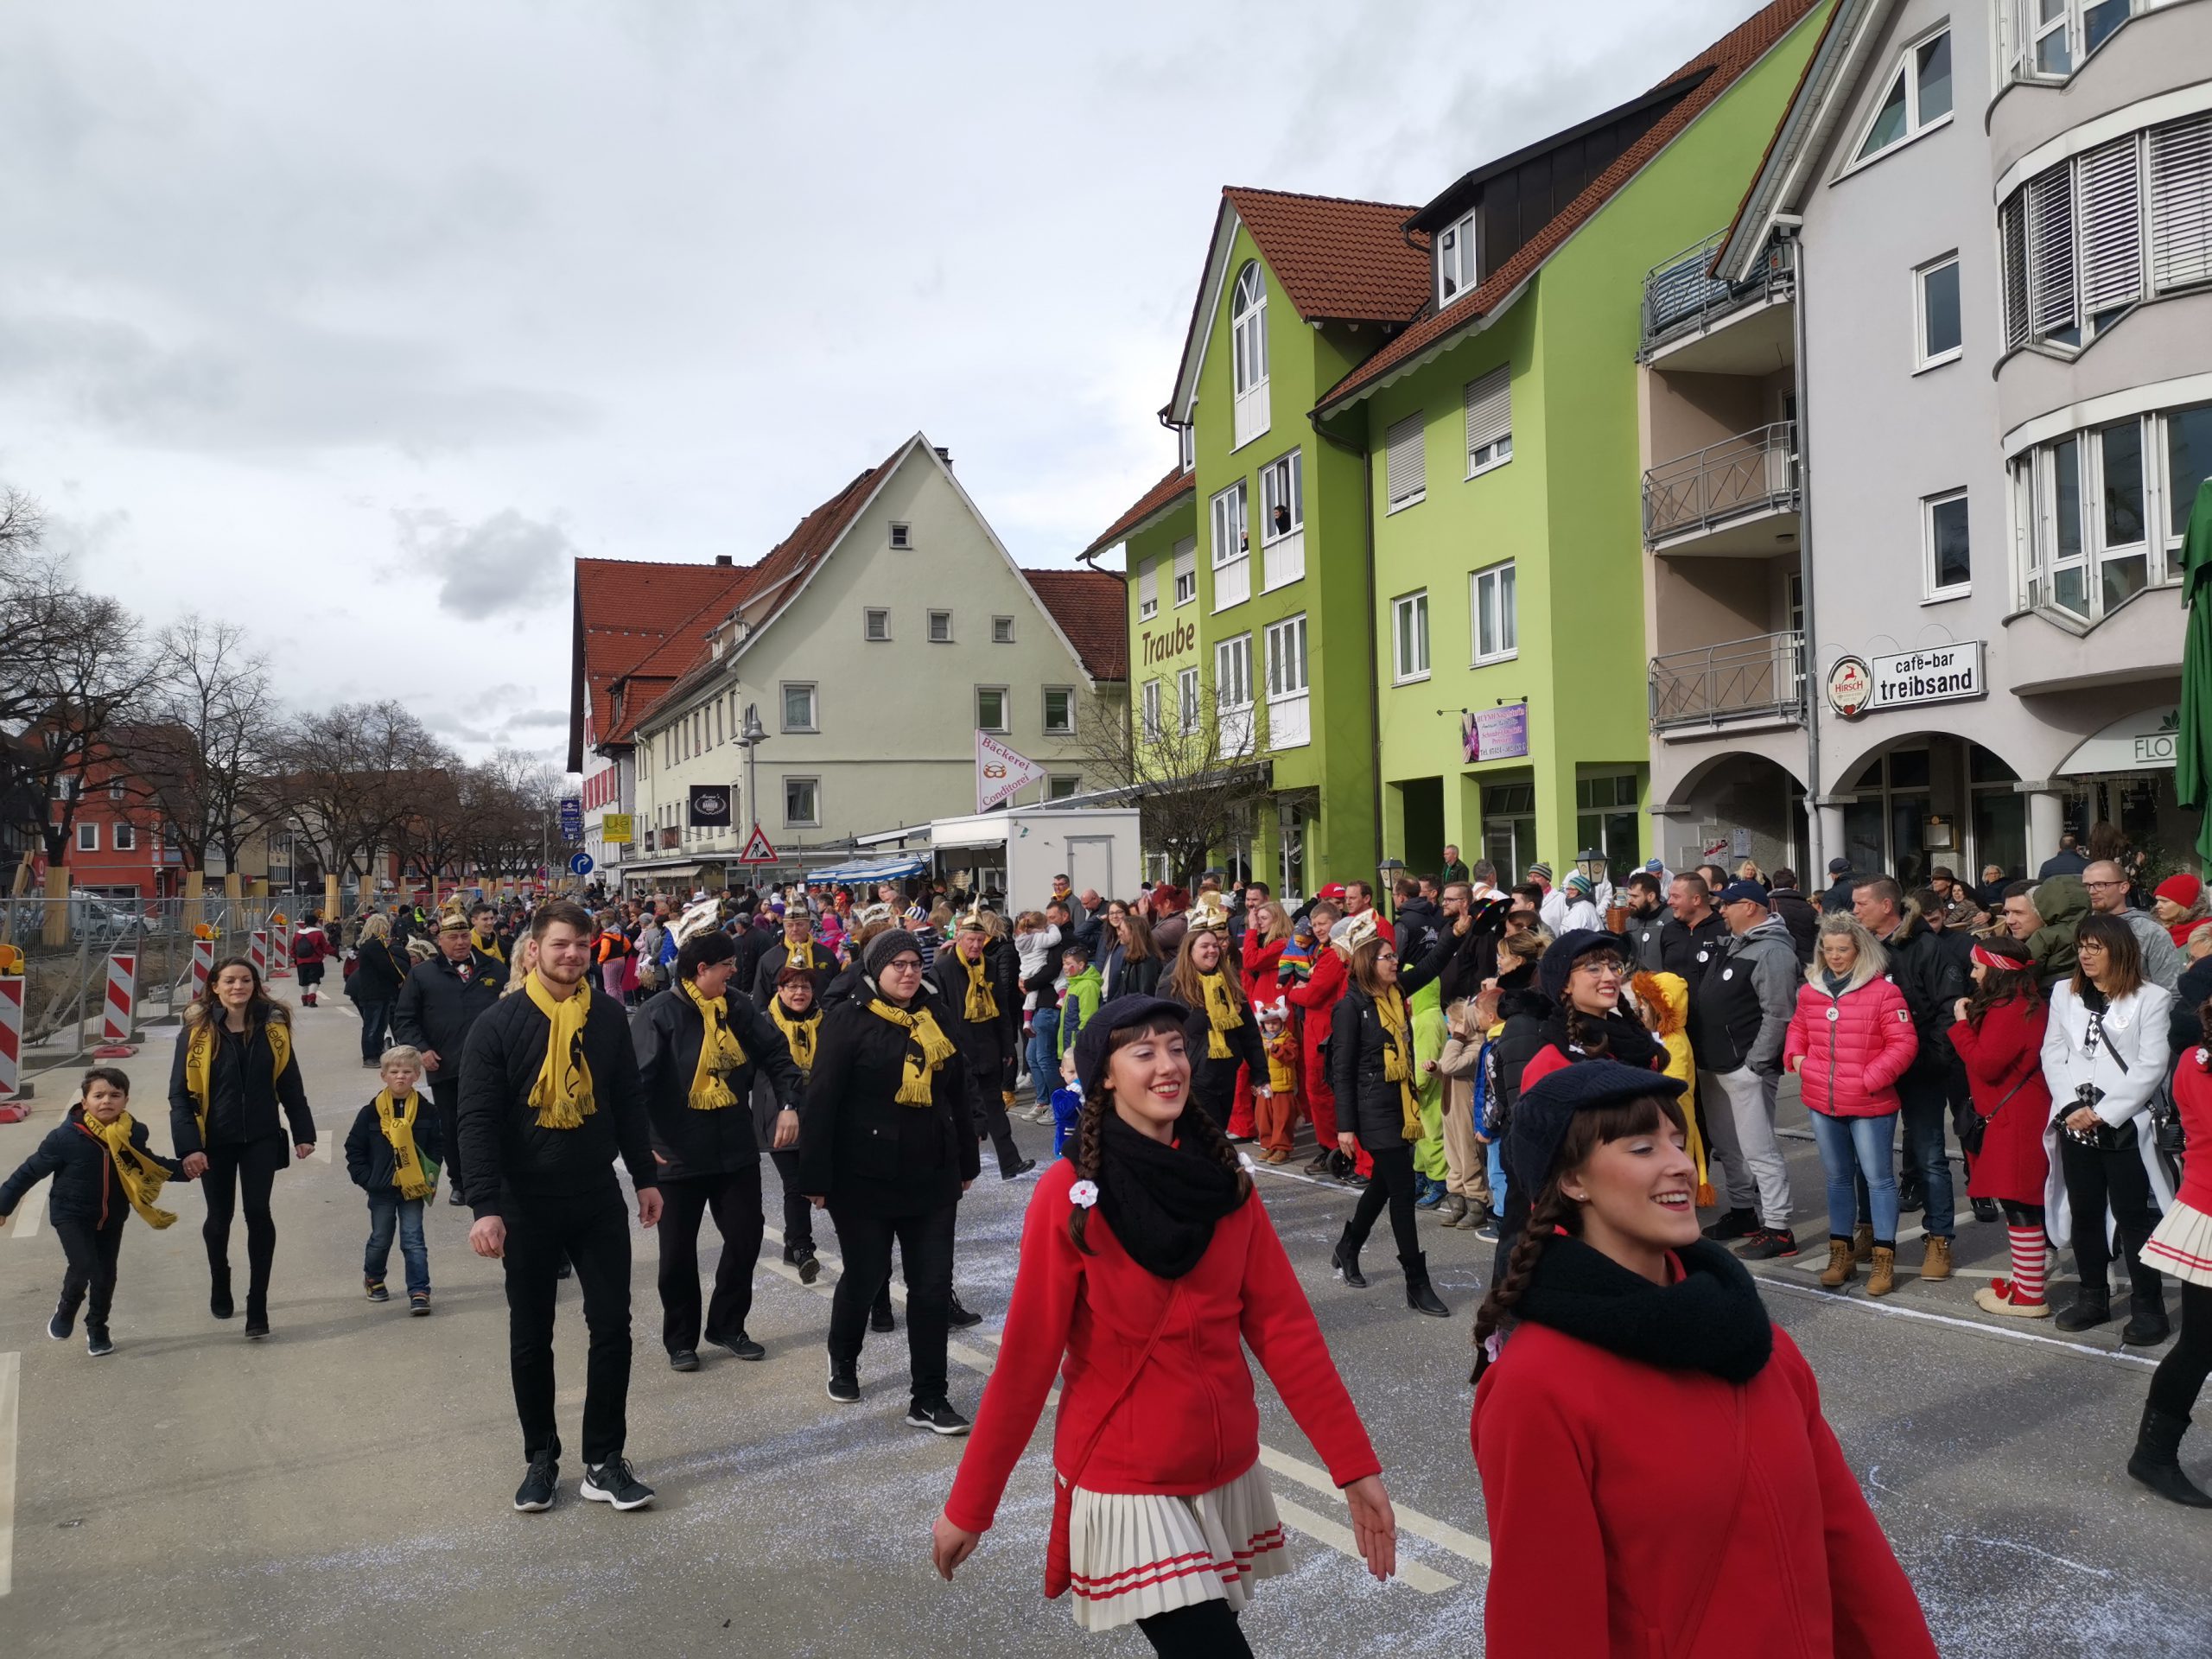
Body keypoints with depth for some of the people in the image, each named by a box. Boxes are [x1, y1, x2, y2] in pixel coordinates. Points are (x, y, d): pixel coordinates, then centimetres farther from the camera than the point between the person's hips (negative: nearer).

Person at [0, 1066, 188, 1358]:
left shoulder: (133, 1134, -12)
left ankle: (97, 1330, 31)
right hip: (72, 1215, -3)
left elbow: (150, 1164, 8)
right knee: (84, 1266, -20)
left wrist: (182, 1169, -2)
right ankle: (65, 1310, 12)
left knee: (106, 1275, 10)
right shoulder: (66, 1137, -22)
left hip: (112, 1217, 4)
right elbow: (30, 1171, -10)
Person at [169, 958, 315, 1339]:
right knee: (219, 1216, 14)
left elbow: (290, 1085, 6)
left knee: (258, 1212, -10)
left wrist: (303, 1133, 4)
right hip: (215, 1141, 0)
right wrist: (188, 1146, -14)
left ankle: (258, 1307, -4)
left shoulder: (273, 1028, -1)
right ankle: (220, 1287, 41)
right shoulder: (197, 1032, -7)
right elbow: (180, 1094, -6)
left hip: (261, 1138, 0)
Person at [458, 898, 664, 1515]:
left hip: (598, 1199, 2)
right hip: (527, 1205, -2)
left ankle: (604, 1462, 14)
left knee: (612, 1327, 2)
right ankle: (541, 1459, 25)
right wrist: (485, 1206, -20)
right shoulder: (499, 1025, -9)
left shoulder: (609, 1016, 1)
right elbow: (478, 1121, -12)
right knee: (530, 1340, 9)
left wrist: (645, 1176, 9)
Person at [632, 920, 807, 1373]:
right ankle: (681, 1339, 26)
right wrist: (643, 1137, -30)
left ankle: (727, 1326, 30)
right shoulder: (658, 1014, -14)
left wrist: (791, 1101, -9)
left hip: (737, 1150, 5)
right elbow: (636, 1079, -21)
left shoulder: (736, 1008, 3)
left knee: (746, 1238, 10)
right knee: (679, 1252, 8)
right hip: (680, 1154, -5)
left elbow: (775, 1052, 5)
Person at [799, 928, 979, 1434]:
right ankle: (843, 1362, 40)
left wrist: (966, 1162, 16)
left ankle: (929, 1399, 12)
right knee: (865, 1277, 10)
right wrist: (816, 1177, -13)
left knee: (933, 1284, 2)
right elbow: (821, 1101, -10)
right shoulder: (848, 1021, -8)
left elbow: (958, 1094, 14)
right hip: (865, 1177, -4)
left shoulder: (938, 1021, 7)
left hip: (932, 1177, 4)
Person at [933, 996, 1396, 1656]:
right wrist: (969, 1506, -8)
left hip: (1228, 1473, 5)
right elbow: (1027, 1358, -13)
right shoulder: (1070, 1195, -16)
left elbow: (1284, 1327, -4)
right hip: (1126, 1482, -4)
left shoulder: (1226, 1181, -2)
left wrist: (1355, 1465, -8)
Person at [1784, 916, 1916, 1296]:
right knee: (1838, 1178, 16)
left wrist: (1871, 1078, -18)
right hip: (1822, 1103, 6)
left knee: (1878, 1178, 3)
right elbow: (1798, 1028, 22)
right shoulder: (1810, 990, 6)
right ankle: (1841, 1252, 27)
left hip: (1869, 1104, -6)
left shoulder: (1883, 991, -11)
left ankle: (1883, 1258, 11)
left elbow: (1904, 1043, -13)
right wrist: (1796, 1057, 4)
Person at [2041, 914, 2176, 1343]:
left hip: (2124, 1125, -4)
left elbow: (2151, 1066, -9)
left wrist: (2103, 1113, -14)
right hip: (2075, 1123, 5)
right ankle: (2093, 1298, 23)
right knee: (2085, 1213, 12)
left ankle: (2147, 1307, 7)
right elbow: (2053, 1052, 7)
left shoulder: (2150, 998, -4)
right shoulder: (2064, 992, 11)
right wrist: (2073, 1106, -6)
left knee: (2133, 1217, -2)